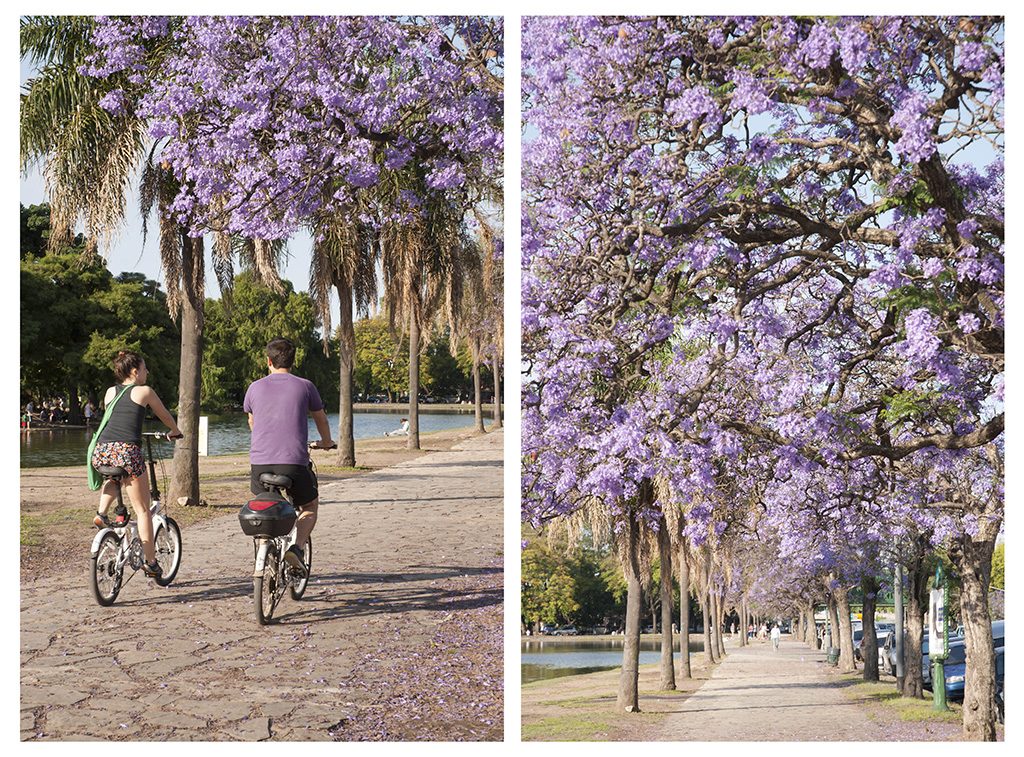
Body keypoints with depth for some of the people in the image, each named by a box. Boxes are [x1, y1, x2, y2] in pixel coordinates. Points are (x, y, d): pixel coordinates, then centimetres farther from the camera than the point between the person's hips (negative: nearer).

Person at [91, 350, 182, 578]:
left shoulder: (110, 392, 21)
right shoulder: (144, 391, 9)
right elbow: (165, 417, 22)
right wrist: (175, 432, 43)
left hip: (101, 450, 4)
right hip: (127, 450, -4)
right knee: (142, 509, 7)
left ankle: (101, 512, 15)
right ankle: (150, 561, 8)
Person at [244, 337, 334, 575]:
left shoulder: (255, 387, 10)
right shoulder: (304, 386, 6)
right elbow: (320, 418, 23)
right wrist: (326, 442, 44)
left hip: (260, 461, 2)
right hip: (294, 463, -2)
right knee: (310, 506, 21)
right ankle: (296, 547, -3)